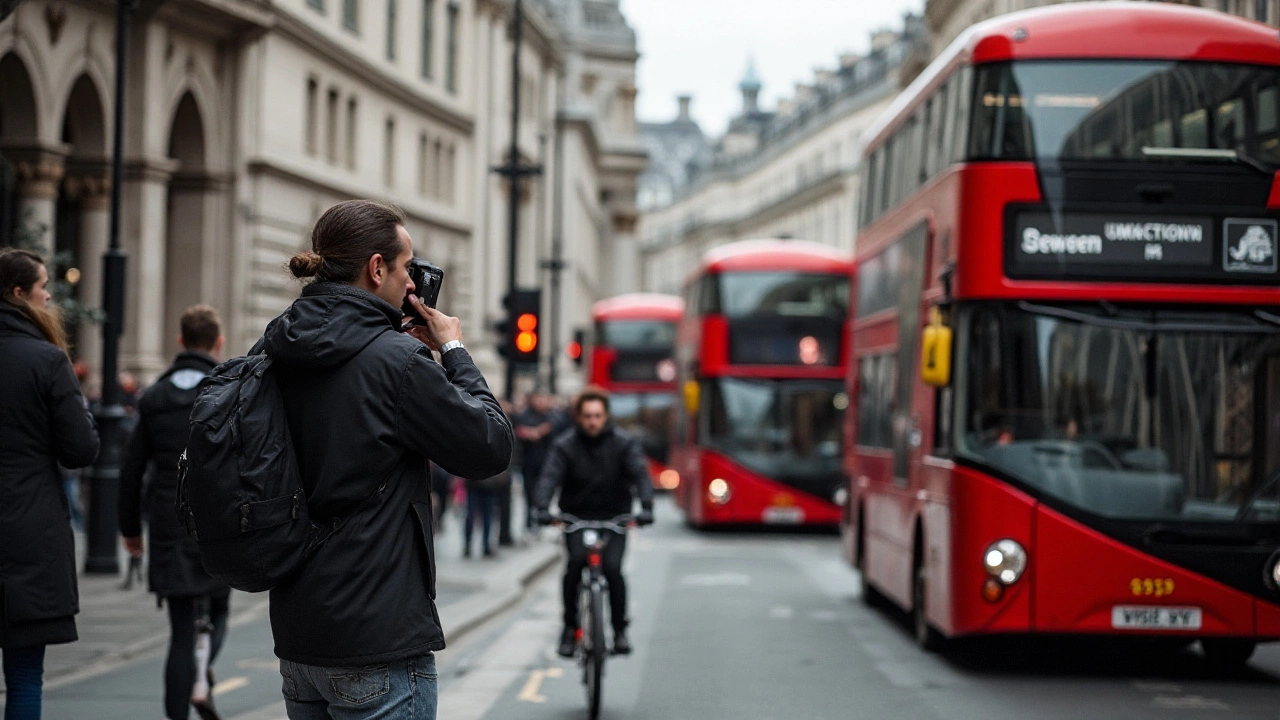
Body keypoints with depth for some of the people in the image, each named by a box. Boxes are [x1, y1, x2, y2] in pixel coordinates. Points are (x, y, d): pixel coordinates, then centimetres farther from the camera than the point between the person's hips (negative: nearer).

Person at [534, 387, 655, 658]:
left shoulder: (624, 443, -4)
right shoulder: (565, 445, -5)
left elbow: (641, 474, -15)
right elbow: (550, 477, -16)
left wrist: (646, 507, -33)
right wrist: (543, 509, -35)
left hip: (614, 517, 0)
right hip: (576, 517, 0)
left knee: (612, 568, -18)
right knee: (575, 562, -23)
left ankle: (620, 629, -1)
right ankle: (570, 627, -10)